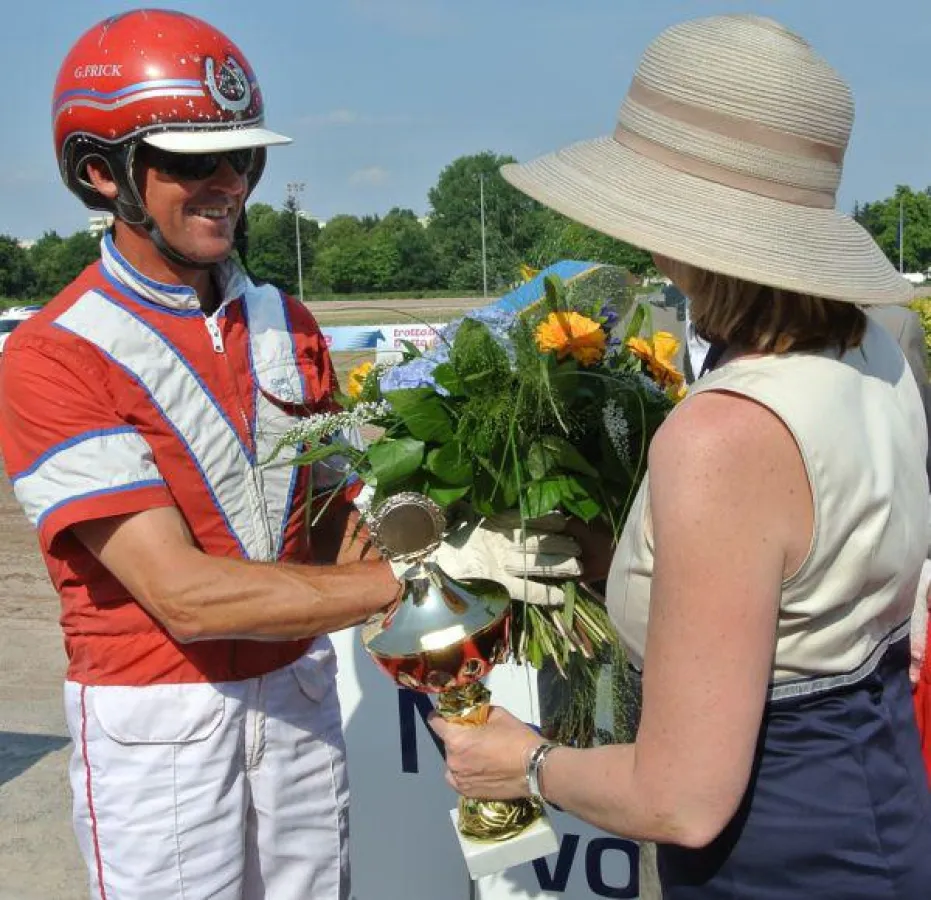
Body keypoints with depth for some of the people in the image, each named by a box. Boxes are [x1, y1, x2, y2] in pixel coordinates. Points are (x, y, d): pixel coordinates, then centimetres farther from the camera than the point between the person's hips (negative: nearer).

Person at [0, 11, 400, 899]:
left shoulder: (286, 323, 5)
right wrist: (408, 580, -24)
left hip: (298, 690, 5)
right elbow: (186, 595, -22)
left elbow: (335, 523, 5)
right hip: (157, 722, -5)